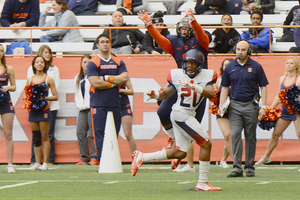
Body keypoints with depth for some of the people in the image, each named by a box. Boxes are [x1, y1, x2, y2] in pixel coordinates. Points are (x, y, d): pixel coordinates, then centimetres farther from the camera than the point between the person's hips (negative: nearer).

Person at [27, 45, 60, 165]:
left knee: (50, 133, -2)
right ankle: (34, 160, -2)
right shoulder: (32, 68, 11)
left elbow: (56, 85, 7)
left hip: (51, 104, 1)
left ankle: (50, 160, 0)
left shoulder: (54, 69, 16)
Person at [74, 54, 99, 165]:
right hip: (82, 109, 6)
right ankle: (84, 158, 6)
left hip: (92, 107, -6)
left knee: (92, 133, -8)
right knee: (80, 133, 0)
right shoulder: (78, 78, 19)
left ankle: (94, 157, -5)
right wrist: (79, 105, 8)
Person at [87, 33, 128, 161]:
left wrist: (106, 78, -7)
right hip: (99, 106, -4)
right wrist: (114, 82, -4)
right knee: (99, 134, -9)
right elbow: (95, 83, -11)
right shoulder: (93, 63, 1)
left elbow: (124, 78, -1)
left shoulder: (118, 63, 14)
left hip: (115, 104, 4)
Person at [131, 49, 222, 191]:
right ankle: (202, 183, -4)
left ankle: (141, 158, 19)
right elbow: (166, 93, 9)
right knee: (206, 144, -10)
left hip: (189, 115, 6)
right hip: (181, 114, -6)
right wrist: (156, 95, -11)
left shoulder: (206, 76, 1)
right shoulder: (177, 75, -3)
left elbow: (211, 94, -15)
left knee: (180, 153, 11)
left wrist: (195, 87, -30)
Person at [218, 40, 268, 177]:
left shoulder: (256, 67, 2)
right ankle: (237, 168, -9)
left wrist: (263, 107, -4)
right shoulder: (230, 67, 8)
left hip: (251, 105, -1)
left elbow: (263, 87, 3)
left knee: (250, 137, 4)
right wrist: (221, 106, 5)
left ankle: (249, 167, 12)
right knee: (235, 135, -9)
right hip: (235, 105, 1)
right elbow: (225, 88, 14)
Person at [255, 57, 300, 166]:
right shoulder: (282, 79, 11)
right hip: (284, 110, 6)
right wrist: (270, 109, 16)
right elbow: (278, 95, 19)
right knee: (275, 134, 12)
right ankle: (266, 157, 27)